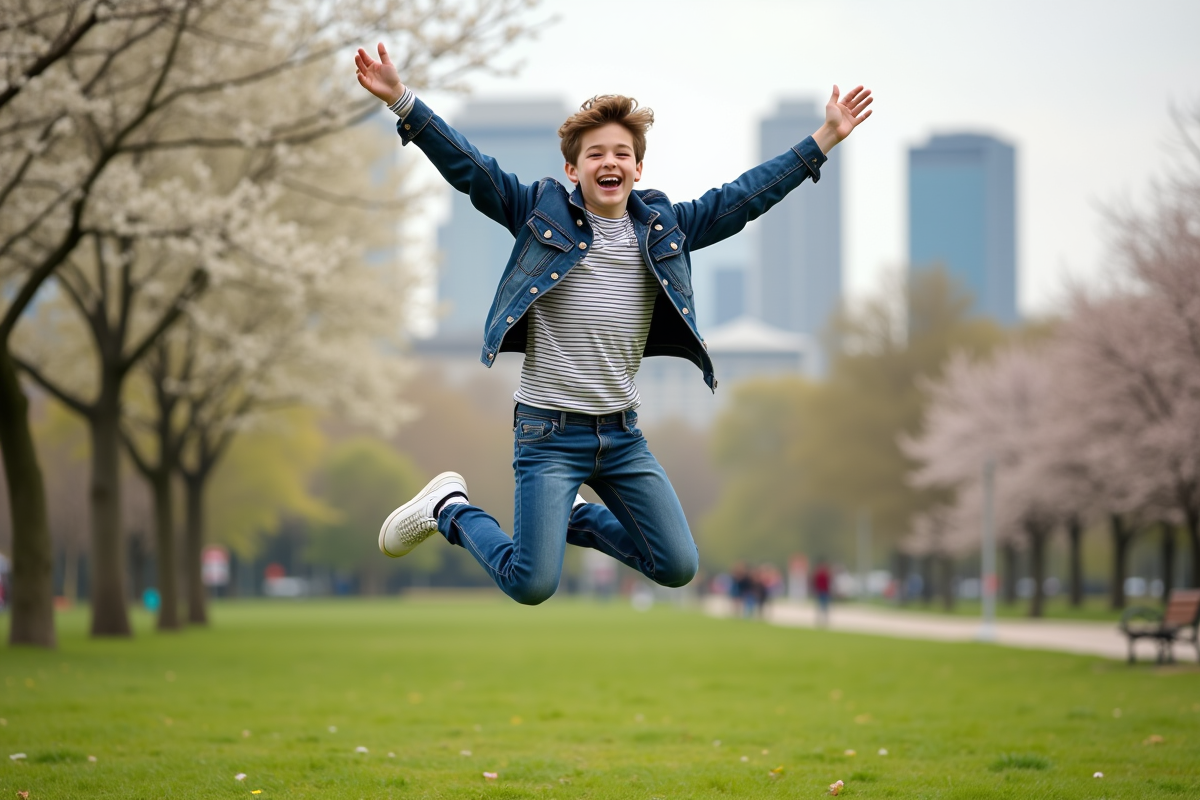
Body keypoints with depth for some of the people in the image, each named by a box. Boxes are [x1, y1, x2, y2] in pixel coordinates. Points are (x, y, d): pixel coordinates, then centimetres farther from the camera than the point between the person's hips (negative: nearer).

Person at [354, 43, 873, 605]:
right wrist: (402, 100, -20)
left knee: (678, 568, 6)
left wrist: (825, 139, 7)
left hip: (622, 433, 5)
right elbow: (469, 168, -9)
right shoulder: (542, 214, -3)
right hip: (550, 432, -5)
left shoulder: (663, 228, 7)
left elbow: (743, 196, 9)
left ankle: (574, 517, 30)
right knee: (532, 586, -11)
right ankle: (450, 510, 18)